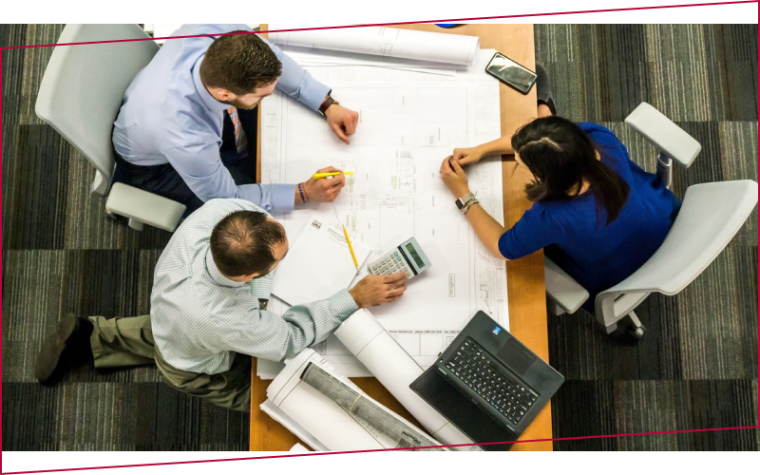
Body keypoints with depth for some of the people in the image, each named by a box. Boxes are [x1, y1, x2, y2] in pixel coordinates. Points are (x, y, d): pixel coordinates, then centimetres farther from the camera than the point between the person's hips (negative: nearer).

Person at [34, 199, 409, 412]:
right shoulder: (226, 321, -51)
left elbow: (248, 200, -14)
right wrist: (356, 298, -32)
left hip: (168, 313, 6)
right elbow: (291, 339, -32)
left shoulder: (216, 211, -40)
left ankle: (90, 338, 36)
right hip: (197, 370, -5)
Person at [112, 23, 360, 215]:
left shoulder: (221, 30, -36)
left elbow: (273, 58, -14)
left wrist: (328, 105, -21)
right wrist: (304, 192, -31)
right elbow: (226, 197, -27)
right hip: (153, 163, -5)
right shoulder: (186, 139, -46)